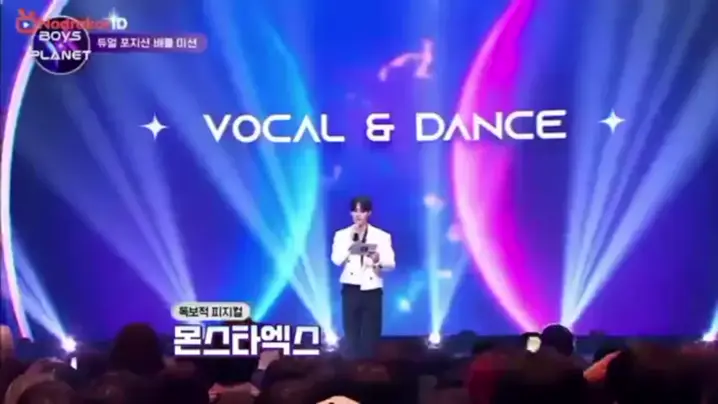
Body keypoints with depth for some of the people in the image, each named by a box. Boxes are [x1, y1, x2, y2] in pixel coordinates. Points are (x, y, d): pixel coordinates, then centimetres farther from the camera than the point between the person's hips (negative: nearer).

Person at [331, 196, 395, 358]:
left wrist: (378, 260, -24)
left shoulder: (382, 236, 5)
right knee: (351, 335, 0)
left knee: (371, 336, -1)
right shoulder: (342, 235, 7)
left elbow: (391, 264, -4)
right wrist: (351, 241, -13)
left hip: (372, 290, 0)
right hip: (351, 289, 0)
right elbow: (337, 260, -7)